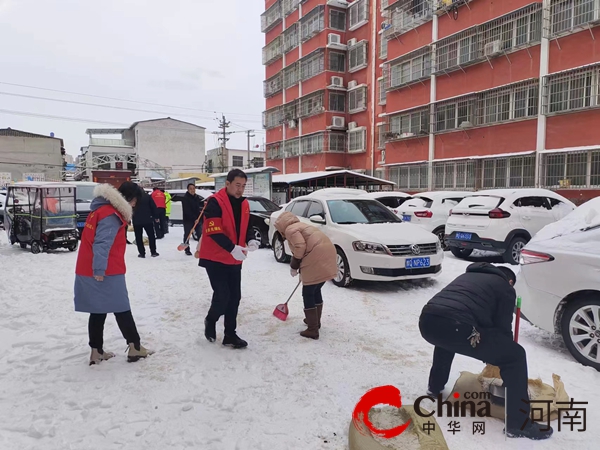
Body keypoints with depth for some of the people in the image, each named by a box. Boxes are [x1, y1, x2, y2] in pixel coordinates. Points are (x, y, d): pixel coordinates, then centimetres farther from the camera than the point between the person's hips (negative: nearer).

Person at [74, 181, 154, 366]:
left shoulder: (101, 209, 14)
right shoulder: (111, 215, -18)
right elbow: (102, 244, -25)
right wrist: (99, 270, -27)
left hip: (88, 271, 9)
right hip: (105, 274, -9)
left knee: (98, 311, 13)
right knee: (122, 310, 1)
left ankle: (97, 352, 18)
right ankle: (135, 347, 11)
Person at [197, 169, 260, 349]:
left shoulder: (244, 204, 5)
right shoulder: (215, 202, -17)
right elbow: (214, 231, -24)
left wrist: (250, 240, -9)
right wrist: (232, 248, -35)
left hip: (234, 259, 7)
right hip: (215, 258, -7)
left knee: (235, 297, 8)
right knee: (222, 295, -8)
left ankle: (230, 335, 20)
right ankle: (210, 321, 23)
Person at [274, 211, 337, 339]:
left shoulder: (290, 229, 1)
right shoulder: (300, 226, 29)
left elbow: (300, 247, -15)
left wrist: (293, 266, -3)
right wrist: (299, 266, 43)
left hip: (316, 259, -9)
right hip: (326, 255, 9)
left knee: (308, 294, 2)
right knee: (316, 291, 23)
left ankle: (313, 330, 5)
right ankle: (315, 321, 36)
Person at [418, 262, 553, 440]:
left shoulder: (469, 275, 38)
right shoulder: (505, 289, 19)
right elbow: (503, 328, 20)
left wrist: (491, 354, 54)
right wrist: (499, 356, 38)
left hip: (427, 321, 7)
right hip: (456, 327, -7)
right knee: (516, 356, 10)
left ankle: (435, 386, 50)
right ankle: (518, 424, 15)